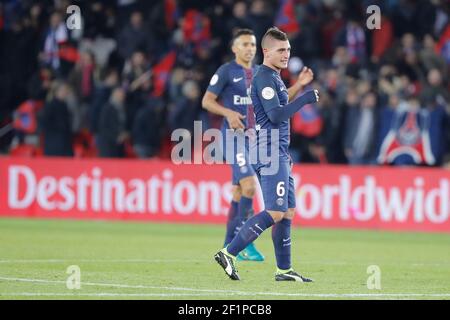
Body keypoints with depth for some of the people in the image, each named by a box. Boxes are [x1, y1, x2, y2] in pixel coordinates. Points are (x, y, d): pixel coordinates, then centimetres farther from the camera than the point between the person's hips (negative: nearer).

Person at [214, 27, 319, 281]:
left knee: (288, 211, 9)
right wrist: (305, 99, -16)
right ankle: (229, 253, -13)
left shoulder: (274, 77, 20)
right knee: (276, 213, -14)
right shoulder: (264, 77, -12)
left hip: (279, 154, 11)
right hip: (270, 154, -11)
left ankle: (284, 269, 11)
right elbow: (276, 115, -20)